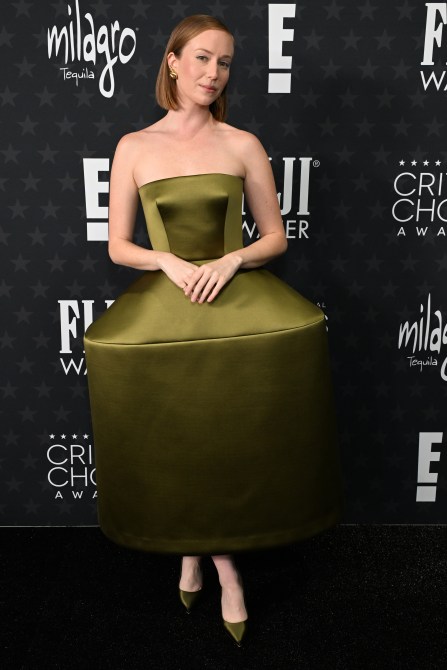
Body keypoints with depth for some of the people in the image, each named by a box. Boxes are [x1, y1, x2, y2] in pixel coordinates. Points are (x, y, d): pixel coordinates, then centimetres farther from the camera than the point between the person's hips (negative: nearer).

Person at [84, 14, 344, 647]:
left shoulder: (243, 144, 8)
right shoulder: (134, 147, 8)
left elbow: (275, 236, 9)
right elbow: (118, 245, 9)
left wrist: (232, 260, -10)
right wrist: (169, 262, -9)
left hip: (236, 286, 0)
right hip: (163, 294, 1)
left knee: (227, 423, -18)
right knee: (174, 430, -12)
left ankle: (201, 548, 5)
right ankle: (220, 556, 10)